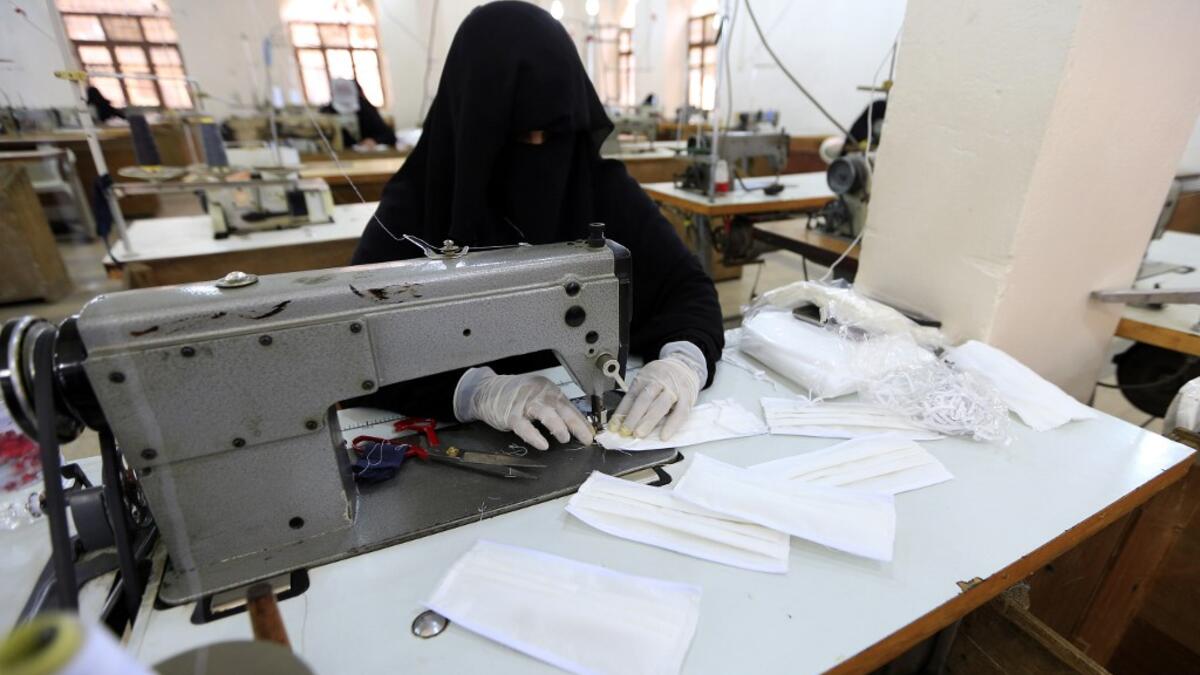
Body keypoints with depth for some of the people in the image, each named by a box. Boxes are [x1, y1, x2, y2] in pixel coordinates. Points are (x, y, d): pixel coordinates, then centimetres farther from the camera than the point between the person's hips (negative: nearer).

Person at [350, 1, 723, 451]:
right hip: (469, 438, -1)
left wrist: (684, 359, -24)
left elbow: (686, 286, -3)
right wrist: (477, 389, -33)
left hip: (596, 421, 2)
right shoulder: (415, 207, -9)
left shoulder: (602, 186, -3)